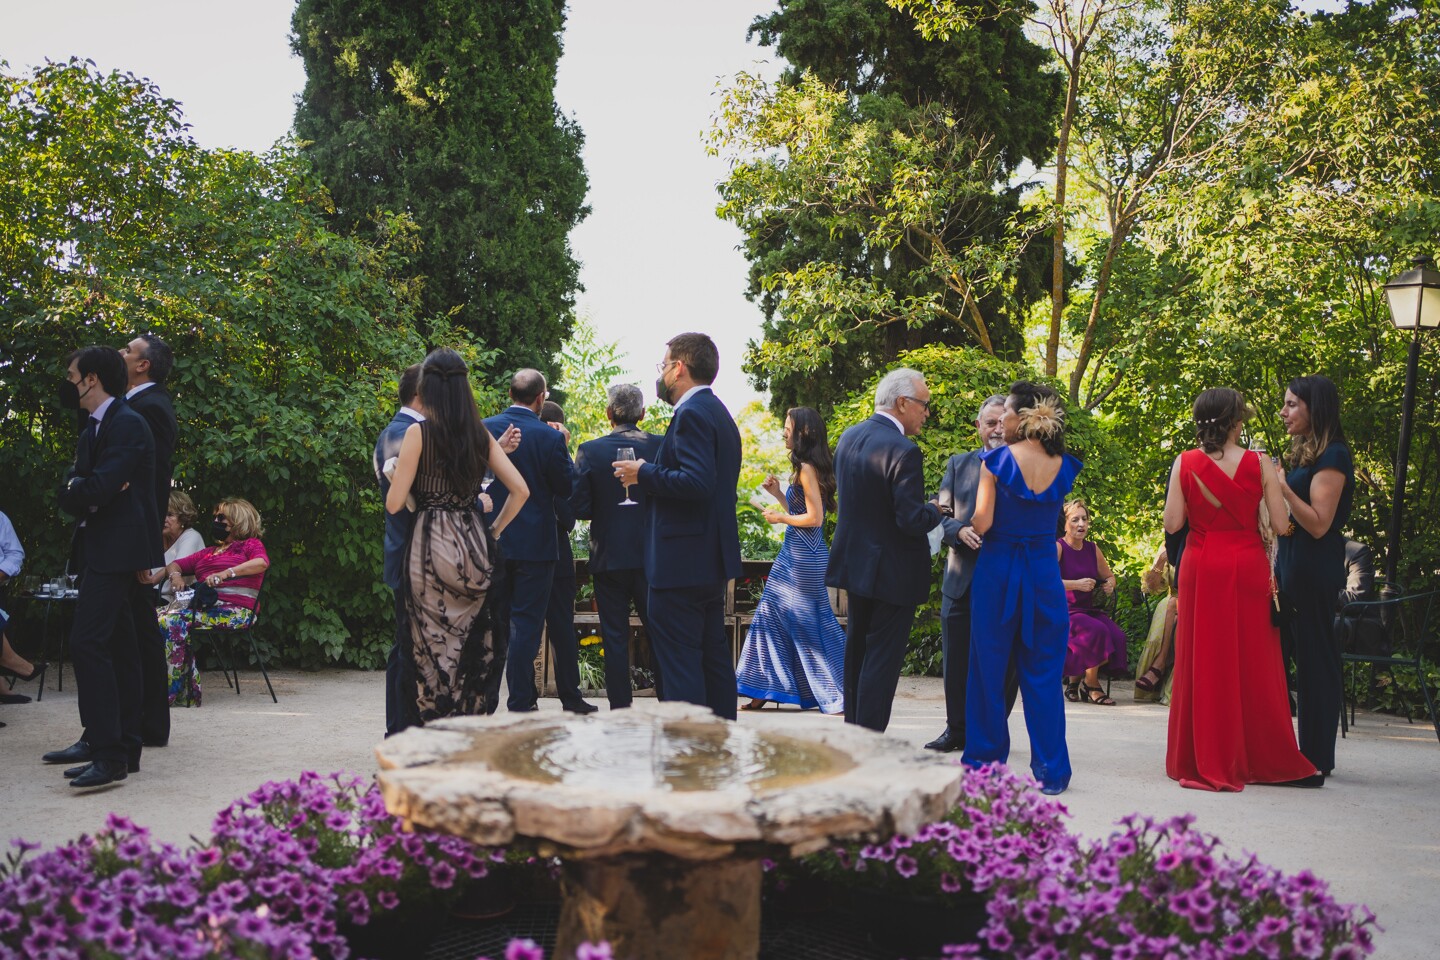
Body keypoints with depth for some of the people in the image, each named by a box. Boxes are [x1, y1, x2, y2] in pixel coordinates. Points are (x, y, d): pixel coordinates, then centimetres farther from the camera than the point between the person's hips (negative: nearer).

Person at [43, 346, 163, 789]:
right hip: (98, 549, 10)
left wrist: (79, 489, -2)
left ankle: (110, 753, -18)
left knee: (88, 641, -17)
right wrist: (83, 490, -10)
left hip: (116, 549, -10)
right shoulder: (93, 430, 19)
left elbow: (98, 488, -23)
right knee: (116, 647, 13)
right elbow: (68, 495, 11)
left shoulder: (127, 424, -12)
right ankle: (119, 745, 20)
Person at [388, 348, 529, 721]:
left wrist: (395, 475, 12)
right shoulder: (480, 434, 7)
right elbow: (520, 490, 6)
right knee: (475, 646, 10)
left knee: (434, 649, 2)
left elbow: (394, 504, -7)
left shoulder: (418, 432, -6)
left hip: (432, 548, -4)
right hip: (476, 548, 4)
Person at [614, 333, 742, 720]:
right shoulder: (718, 412, 18)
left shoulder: (692, 413, -14)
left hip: (682, 564, -11)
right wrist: (651, 474, 15)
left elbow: (697, 482, -26)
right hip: (712, 559, 11)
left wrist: (643, 475, -15)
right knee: (713, 656, 15)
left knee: (679, 664, -7)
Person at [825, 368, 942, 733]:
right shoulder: (903, 451, -22)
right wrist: (934, 510, -4)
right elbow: (913, 522, -26)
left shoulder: (848, 437, 3)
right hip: (893, 573, -8)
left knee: (857, 649, 20)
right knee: (882, 660, -1)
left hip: (854, 563, 8)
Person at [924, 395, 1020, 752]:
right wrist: (960, 531, -14)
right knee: (957, 661, 8)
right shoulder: (958, 464, 11)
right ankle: (957, 729, 23)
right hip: (962, 579, 2)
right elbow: (941, 515, 6)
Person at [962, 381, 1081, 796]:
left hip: (998, 571, -2)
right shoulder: (1064, 466, 1)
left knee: (989, 667, 10)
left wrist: (961, 523, 8)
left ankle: (985, 761, 17)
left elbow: (981, 523, -12)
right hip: (1045, 573, 3)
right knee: (1043, 673, 9)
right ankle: (1051, 770, 11)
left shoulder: (995, 460, -10)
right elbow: (1052, 516, 6)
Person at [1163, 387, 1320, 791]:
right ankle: (1261, 760, 17)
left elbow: (1172, 523, -6)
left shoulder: (1185, 463, -4)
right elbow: (1281, 525, -7)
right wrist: (1275, 485, 9)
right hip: (1248, 566, -1)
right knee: (1253, 663, 9)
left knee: (1202, 662, 8)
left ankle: (1202, 760, 12)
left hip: (1201, 568, 1)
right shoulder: (1258, 463, -6)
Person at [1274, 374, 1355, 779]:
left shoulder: (1331, 457, -12)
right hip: (1292, 564, 9)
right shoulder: (1305, 453, 16)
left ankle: (1316, 758, 3)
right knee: (1300, 653, 10)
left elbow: (1319, 524, -19)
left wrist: (1281, 486, -23)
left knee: (1314, 658, -4)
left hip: (1314, 570, -9)